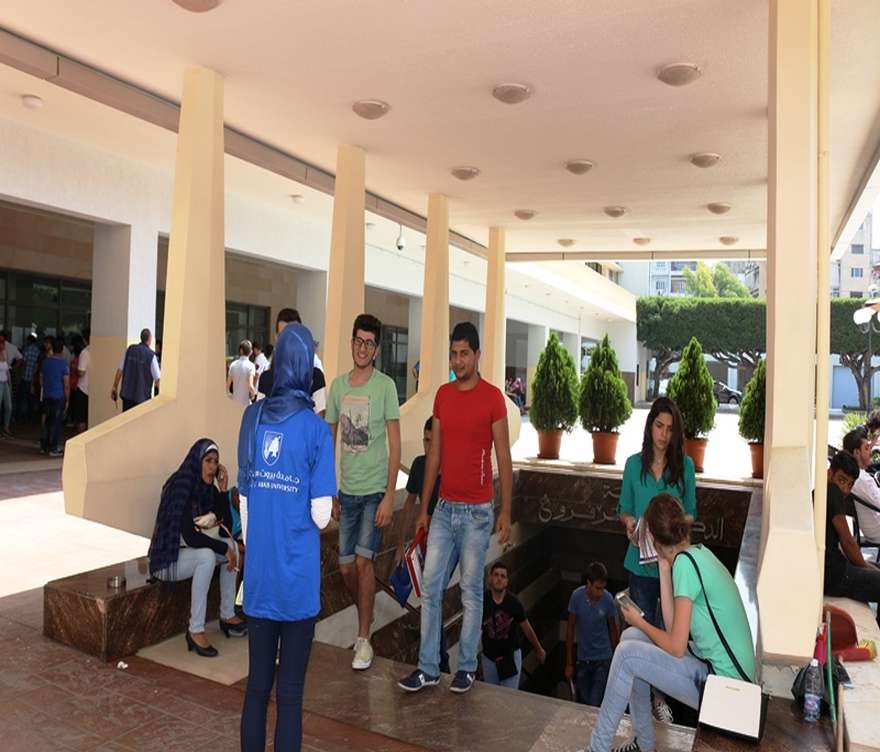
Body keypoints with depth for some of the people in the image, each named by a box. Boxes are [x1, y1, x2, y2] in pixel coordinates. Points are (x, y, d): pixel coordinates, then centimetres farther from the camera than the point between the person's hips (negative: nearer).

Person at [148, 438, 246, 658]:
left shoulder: (208, 488, 0)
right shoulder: (180, 486, -23)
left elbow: (226, 528, -3)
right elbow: (189, 536, -29)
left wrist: (223, 490, -11)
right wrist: (223, 548, -20)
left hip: (186, 551, 8)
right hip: (166, 559, -8)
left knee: (232, 546, -1)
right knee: (206, 556, -30)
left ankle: (227, 616, 6)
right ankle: (195, 631, -24)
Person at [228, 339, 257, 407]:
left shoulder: (233, 364, 1)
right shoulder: (250, 366, -13)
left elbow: (227, 385, 2)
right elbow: (250, 386, -21)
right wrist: (254, 393, -1)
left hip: (234, 402, 5)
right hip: (245, 403, -4)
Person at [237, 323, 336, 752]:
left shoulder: (251, 418, -1)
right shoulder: (316, 428, -12)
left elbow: (243, 501, 4)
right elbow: (321, 517, -13)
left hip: (257, 579, 4)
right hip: (298, 582, -3)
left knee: (256, 686, 16)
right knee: (290, 692, 10)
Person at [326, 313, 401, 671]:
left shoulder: (385, 385, -8)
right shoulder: (338, 385, 5)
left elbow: (395, 445, -9)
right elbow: (330, 441, 11)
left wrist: (389, 496, -13)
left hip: (375, 489, -4)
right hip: (346, 489, 5)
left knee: (363, 558, -7)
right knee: (346, 564, 10)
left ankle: (364, 638, 9)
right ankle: (365, 616, 36)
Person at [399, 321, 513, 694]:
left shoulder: (492, 397, -8)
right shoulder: (442, 395, 7)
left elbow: (503, 457, -7)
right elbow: (434, 454, 10)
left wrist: (506, 512, -10)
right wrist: (423, 507, 11)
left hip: (476, 510, -5)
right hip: (444, 508, 5)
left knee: (471, 591, 6)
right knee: (429, 587, 6)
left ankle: (466, 667, 21)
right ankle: (428, 668, 17)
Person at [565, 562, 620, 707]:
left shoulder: (608, 599, -15)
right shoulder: (576, 596, -14)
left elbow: (614, 630, 0)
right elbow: (570, 629, -5)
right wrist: (569, 663, -2)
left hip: (603, 659, -2)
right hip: (582, 659, 2)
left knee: (596, 705, -9)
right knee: (582, 703, 10)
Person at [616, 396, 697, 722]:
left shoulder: (685, 465, -2)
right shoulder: (634, 464, -1)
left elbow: (690, 512, 3)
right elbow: (624, 509, 6)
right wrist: (629, 522, -15)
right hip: (642, 559, 1)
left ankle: (660, 696, 25)